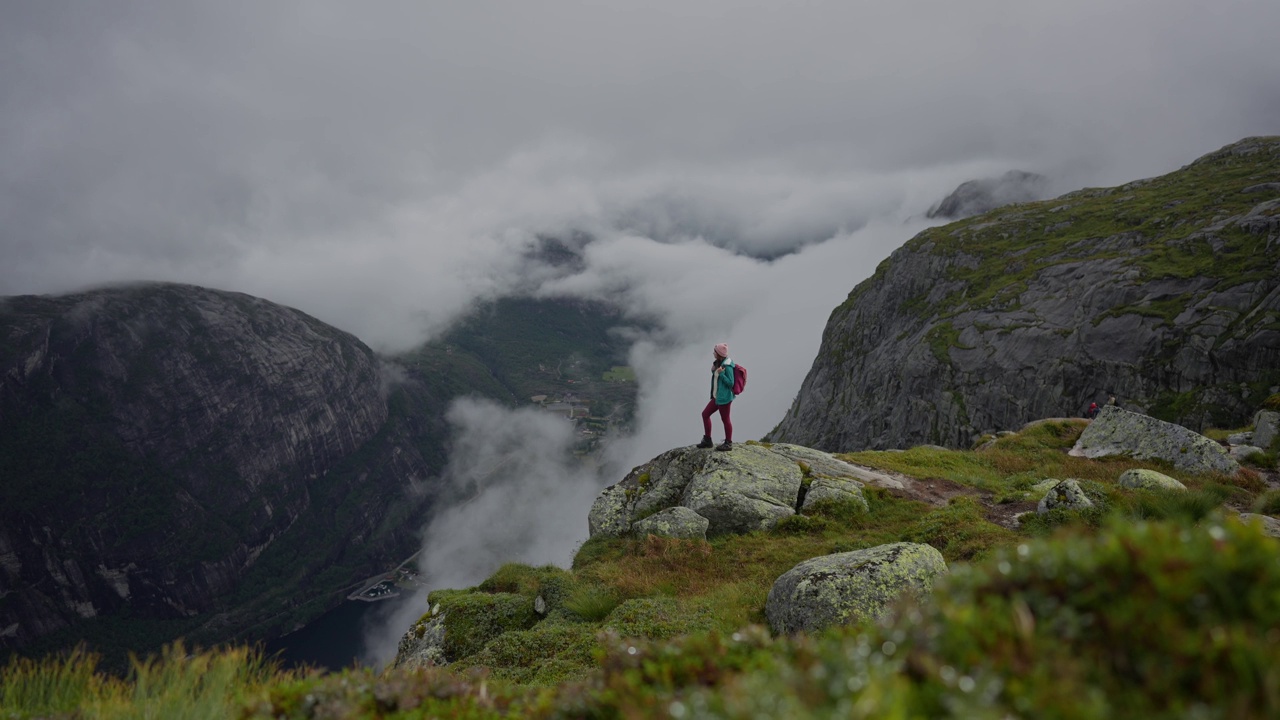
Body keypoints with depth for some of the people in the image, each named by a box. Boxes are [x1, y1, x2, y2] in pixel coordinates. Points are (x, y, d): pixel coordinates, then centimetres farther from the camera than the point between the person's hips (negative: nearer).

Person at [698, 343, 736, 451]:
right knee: (705, 414, 13)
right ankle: (707, 440, 22)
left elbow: (730, 383, -21)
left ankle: (728, 443, 16)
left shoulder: (727, 366, -20)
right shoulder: (719, 363, 9)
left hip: (724, 397, -10)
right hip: (717, 396, 10)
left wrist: (721, 373, -25)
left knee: (725, 419, 2)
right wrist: (714, 370, 3)